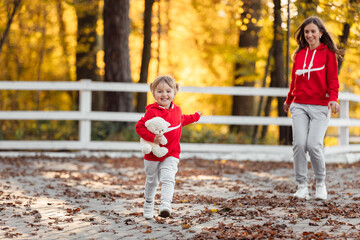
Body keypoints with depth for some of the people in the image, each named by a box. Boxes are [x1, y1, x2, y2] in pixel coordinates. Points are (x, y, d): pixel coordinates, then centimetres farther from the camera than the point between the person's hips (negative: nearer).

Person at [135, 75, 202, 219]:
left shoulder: (176, 110, 5)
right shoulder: (152, 112, -16)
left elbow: (182, 120, 28)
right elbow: (139, 127, -18)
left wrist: (195, 117, 38)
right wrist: (152, 137, -29)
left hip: (171, 154, 2)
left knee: (168, 179, -16)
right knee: (152, 181, 13)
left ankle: (165, 206, -28)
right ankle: (148, 205, 33)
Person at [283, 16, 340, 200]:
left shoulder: (328, 53, 4)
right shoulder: (299, 54, 15)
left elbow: (333, 79, -1)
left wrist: (333, 98, -17)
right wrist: (289, 100, 34)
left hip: (320, 106, -3)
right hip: (299, 106, 3)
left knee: (314, 145, -14)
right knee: (299, 144, -9)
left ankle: (320, 182, 9)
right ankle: (302, 186, -1)